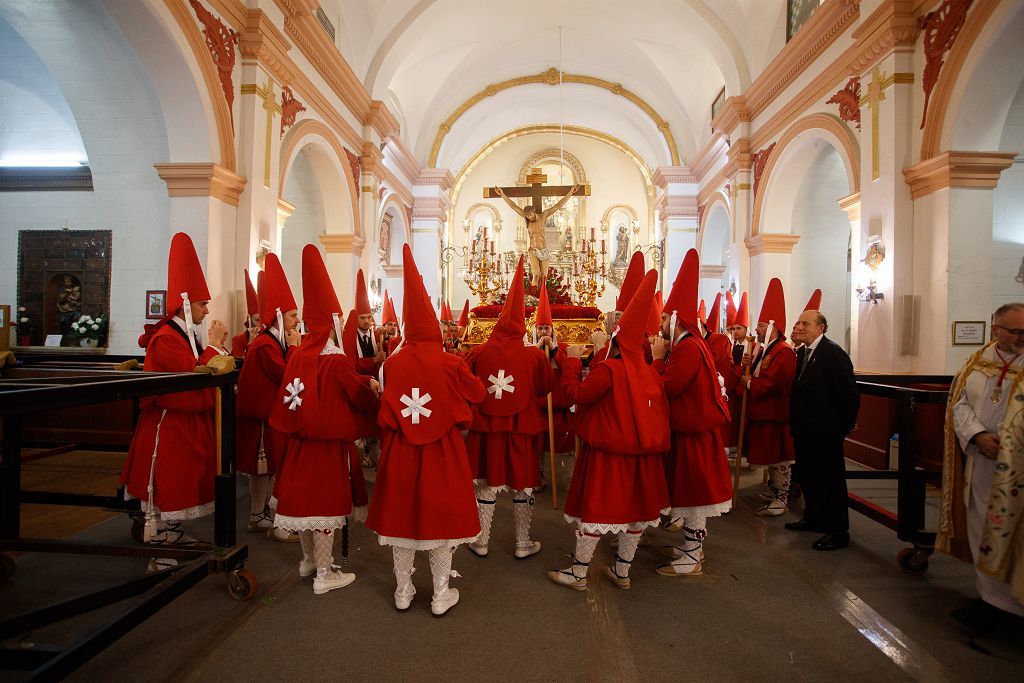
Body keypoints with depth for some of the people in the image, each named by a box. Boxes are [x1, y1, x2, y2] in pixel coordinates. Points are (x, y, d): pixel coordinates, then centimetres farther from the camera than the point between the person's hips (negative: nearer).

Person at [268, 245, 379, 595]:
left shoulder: (297, 355, -1)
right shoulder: (337, 361, -19)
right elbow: (361, 396, -13)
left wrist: (364, 381, 12)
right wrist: (373, 396, 10)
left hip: (299, 436, 7)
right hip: (328, 440, -7)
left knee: (304, 496, 19)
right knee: (325, 500, 4)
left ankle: (309, 559, 37)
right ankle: (324, 574, 15)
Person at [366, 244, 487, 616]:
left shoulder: (392, 364, -7)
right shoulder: (451, 364, -12)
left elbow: (384, 413, 2)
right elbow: (478, 394, 3)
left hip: (400, 449, 2)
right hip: (442, 449, -2)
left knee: (401, 513, 15)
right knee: (440, 515, 10)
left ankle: (403, 591, 29)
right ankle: (441, 594, 21)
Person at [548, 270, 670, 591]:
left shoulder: (608, 369, -18)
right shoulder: (650, 371, 3)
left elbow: (577, 395, -15)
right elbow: (661, 410, 9)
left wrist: (572, 361, -6)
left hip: (607, 451, -6)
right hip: (642, 452, 7)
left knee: (595, 510, 4)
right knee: (634, 509, 15)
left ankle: (578, 574, 15)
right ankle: (622, 572, 28)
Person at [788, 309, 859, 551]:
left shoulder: (833, 352, -16)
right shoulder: (803, 352, 11)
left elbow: (849, 392, -18)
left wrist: (845, 425, -11)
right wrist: (797, 421, 10)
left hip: (825, 431, -9)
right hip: (804, 429, 9)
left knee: (830, 479, 2)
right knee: (807, 476, 19)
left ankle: (838, 532, 14)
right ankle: (813, 518, 36)